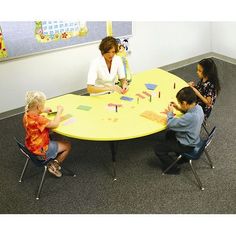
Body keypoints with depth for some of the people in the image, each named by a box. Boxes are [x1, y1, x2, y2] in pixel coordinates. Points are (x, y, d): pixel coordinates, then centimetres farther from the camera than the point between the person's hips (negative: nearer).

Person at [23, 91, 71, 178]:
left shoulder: (27, 115, -6)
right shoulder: (38, 120, -34)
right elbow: (55, 124, -29)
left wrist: (43, 111, 10)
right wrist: (59, 111, -16)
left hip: (32, 145, 9)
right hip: (41, 150, -9)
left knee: (58, 141, 28)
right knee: (67, 146, 6)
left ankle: (52, 163, 21)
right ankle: (54, 165, 11)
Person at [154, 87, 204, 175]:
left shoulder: (189, 117, -40)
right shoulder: (198, 107, -12)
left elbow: (170, 124, -30)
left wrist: (170, 113, -13)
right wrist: (179, 108, -1)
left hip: (186, 145, -9)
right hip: (191, 138, 9)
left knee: (158, 148, -4)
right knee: (162, 137, 21)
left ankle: (173, 168, 15)